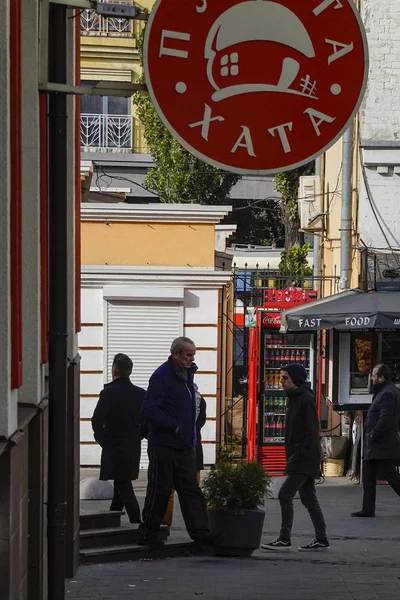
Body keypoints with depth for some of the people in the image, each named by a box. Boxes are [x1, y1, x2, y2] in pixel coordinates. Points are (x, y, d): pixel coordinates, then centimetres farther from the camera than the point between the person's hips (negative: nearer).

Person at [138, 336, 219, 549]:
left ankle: (200, 532, -2)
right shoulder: (162, 376, -15)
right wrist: (174, 426, -18)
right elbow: (149, 410, -23)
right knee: (160, 491, 1)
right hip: (163, 445, -8)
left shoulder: (187, 374, 13)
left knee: (191, 490, 2)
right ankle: (148, 533, 13)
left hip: (185, 446, 8)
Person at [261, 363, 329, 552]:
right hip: (298, 459, 10)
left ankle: (284, 539, -10)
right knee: (309, 498, 11)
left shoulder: (306, 400, -14)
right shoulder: (294, 398, 16)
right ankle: (321, 539, 15)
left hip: (304, 458, -10)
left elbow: (312, 432, -18)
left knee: (285, 494, -12)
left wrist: (299, 454, -22)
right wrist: (291, 456, 17)